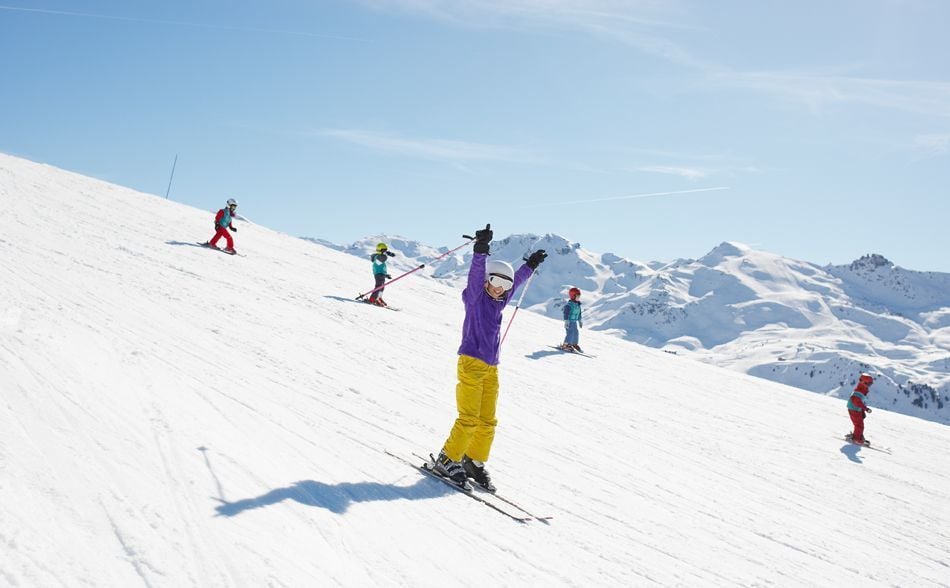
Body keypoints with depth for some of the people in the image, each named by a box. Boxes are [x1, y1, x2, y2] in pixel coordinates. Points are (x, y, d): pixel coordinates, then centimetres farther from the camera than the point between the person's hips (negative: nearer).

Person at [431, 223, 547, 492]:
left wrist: (530, 265, 42)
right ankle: (447, 461, 1)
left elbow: (515, 281, 32)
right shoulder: (475, 296, -4)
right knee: (469, 419, -11)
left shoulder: (498, 301, 15)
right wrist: (481, 251, -39)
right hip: (471, 362, -7)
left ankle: (474, 462, 18)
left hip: (491, 367, 8)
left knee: (488, 421, 6)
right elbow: (476, 275, -23)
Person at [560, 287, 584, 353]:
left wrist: (580, 321, 24)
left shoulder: (578, 304, 10)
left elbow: (579, 313, 21)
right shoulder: (569, 304, -16)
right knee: (570, 333, -14)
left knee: (576, 333, 11)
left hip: (574, 322, 8)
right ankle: (565, 345, -8)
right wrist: (566, 322, -22)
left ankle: (574, 344, 25)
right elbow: (566, 313, -18)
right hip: (569, 321, -8)